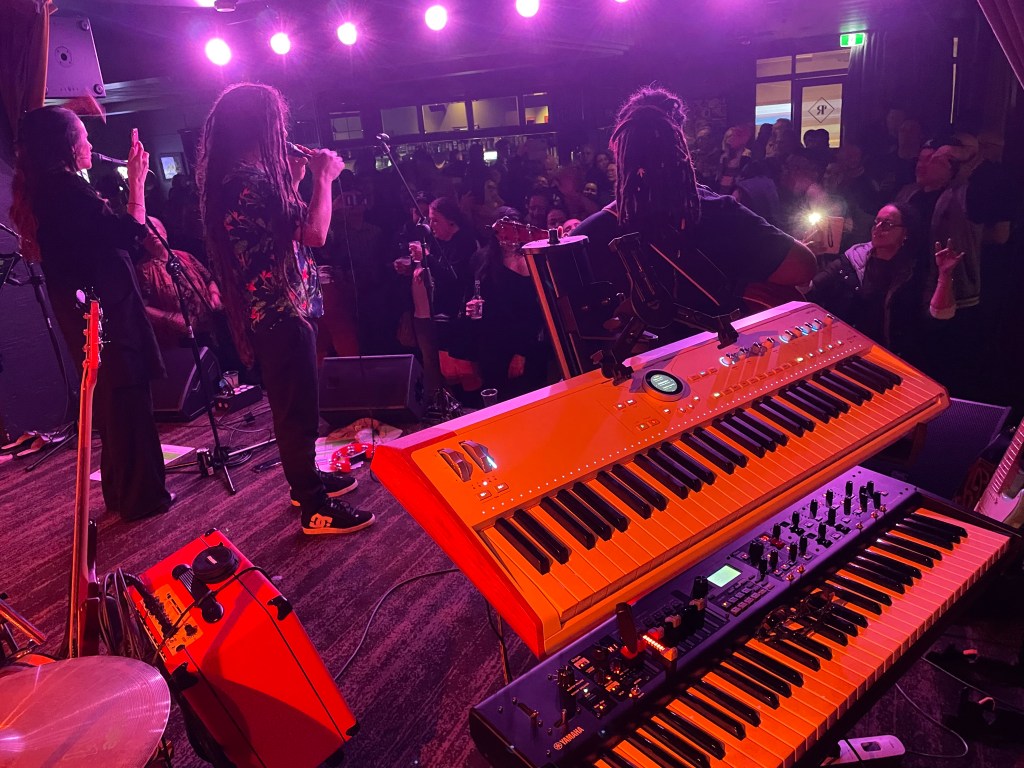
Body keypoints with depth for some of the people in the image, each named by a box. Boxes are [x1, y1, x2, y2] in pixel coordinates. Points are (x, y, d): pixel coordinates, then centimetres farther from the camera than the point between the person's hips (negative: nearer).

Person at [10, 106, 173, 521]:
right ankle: (141, 495, 9)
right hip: (108, 312, -10)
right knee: (129, 402, 0)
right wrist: (136, 180, -14)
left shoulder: (41, 191, 11)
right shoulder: (68, 189, -18)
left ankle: (120, 490, 30)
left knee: (111, 402, 18)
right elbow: (130, 233, -22)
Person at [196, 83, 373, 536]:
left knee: (292, 406, 21)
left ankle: (306, 480, 37)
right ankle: (315, 508, 9)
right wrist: (323, 177, -10)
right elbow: (314, 233, -23)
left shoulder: (230, 178, 11)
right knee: (299, 410, -2)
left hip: (268, 311, 10)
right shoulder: (254, 181, -21)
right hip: (283, 313, -10)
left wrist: (298, 177, 15)